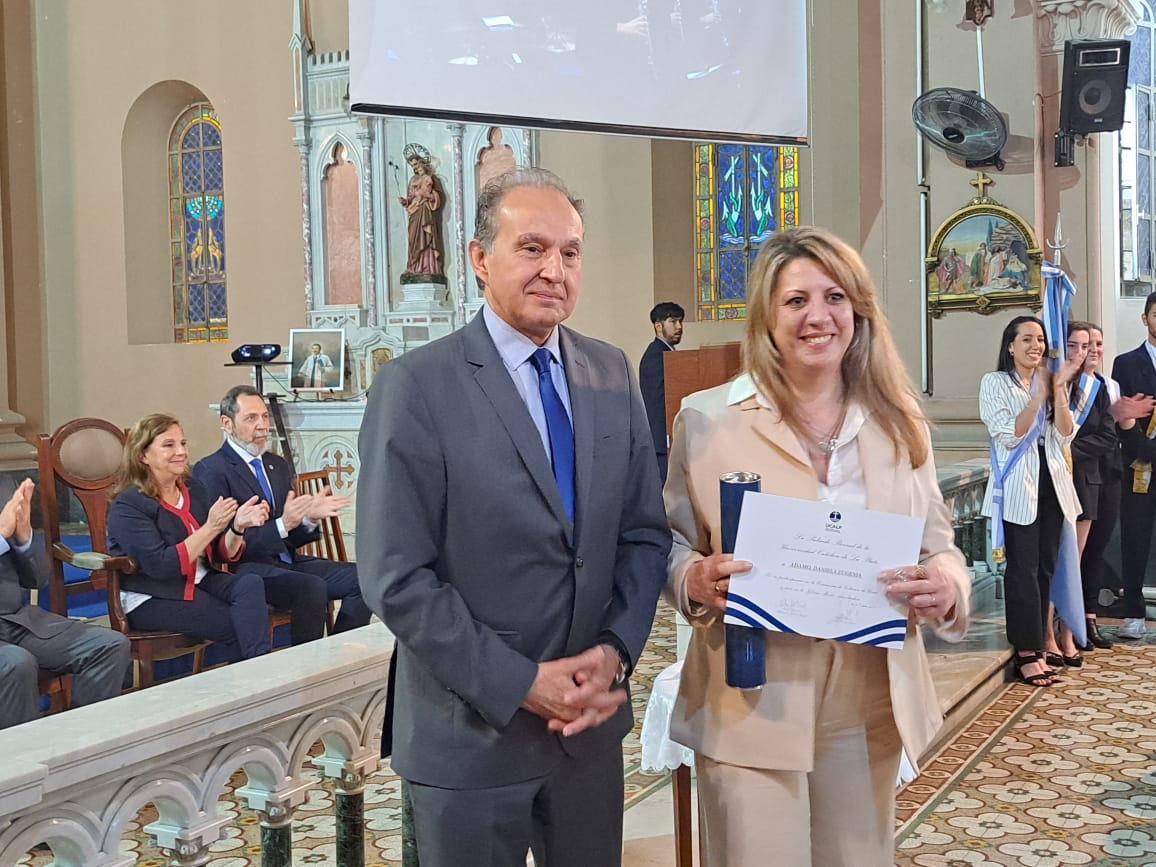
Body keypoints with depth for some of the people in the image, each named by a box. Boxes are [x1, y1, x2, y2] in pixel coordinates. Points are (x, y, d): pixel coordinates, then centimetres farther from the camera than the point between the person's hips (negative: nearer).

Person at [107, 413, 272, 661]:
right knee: (240, 625, -23)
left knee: (251, 583, -24)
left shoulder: (193, 489, 10)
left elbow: (222, 556, 8)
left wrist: (238, 527, -13)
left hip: (200, 582, 6)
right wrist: (210, 528, -25)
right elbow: (160, 566, -22)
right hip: (151, 599, -6)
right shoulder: (128, 505, -10)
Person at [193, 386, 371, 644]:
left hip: (288, 562, 8)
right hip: (245, 568, -8)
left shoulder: (278, 465, 19)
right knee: (312, 587, -32)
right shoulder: (210, 470, -5)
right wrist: (282, 525, -24)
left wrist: (309, 518, -2)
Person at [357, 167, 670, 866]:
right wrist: (521, 685, -17)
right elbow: (395, 577, -16)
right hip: (471, 733, -4)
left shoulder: (613, 374, 3)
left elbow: (645, 532, 5)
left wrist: (614, 651, -10)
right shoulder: (416, 386, -13)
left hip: (592, 720, 5)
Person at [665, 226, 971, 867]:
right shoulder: (706, 419, -4)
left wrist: (946, 586, -14)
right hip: (751, 710, -3)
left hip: (869, 710, 3)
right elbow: (671, 546, 2)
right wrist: (695, 581, -20)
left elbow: (936, 544, 9)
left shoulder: (897, 422, 5)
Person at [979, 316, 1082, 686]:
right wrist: (1039, 396, -16)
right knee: (1023, 569, -6)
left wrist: (1058, 389, -8)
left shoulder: (1050, 383, 14)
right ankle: (1025, 653, -1)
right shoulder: (995, 383, -1)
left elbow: (1065, 435, 3)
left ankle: (1035, 646, 13)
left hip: (1052, 483, 6)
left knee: (1045, 568, 6)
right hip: (1018, 486, -5)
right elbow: (1008, 436, -12)